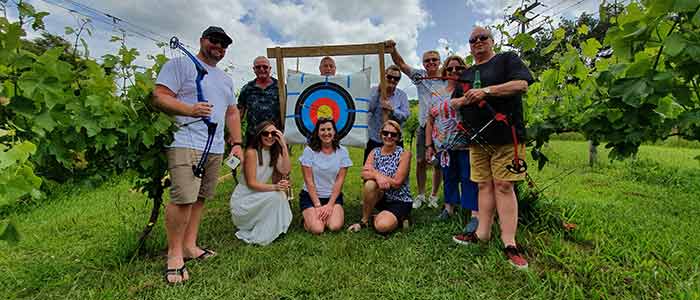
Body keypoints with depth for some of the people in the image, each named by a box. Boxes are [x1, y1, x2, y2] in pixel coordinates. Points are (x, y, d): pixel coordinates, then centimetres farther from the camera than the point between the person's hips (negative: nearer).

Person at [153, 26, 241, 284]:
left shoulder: (225, 79, 24)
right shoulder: (180, 64, 3)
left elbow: (232, 113, 25)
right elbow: (160, 97, -7)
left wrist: (237, 143, 16)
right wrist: (190, 110, -22)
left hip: (216, 149, 7)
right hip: (186, 145, -7)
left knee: (199, 198, 9)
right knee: (183, 199, -12)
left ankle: (189, 246, 21)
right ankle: (174, 254, 3)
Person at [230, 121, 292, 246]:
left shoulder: (274, 152, 3)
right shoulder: (251, 152, -18)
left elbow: (285, 171, -16)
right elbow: (251, 183, -22)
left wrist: (284, 146, -19)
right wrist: (275, 187, -35)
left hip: (259, 197, 7)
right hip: (243, 200, -6)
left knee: (280, 193, -19)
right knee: (274, 195, -27)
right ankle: (258, 238, -11)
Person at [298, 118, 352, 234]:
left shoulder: (342, 151, -3)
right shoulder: (309, 151, -8)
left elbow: (340, 180, -5)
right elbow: (309, 181, -9)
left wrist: (330, 205, -12)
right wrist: (318, 205, -13)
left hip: (333, 196, 2)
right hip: (311, 196, -1)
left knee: (335, 227, -22)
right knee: (317, 229, -21)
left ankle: (324, 214, 11)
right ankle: (310, 215, 12)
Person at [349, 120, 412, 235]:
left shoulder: (404, 154, -10)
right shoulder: (375, 152, 1)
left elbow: (397, 182, -17)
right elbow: (364, 174, -14)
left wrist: (373, 171, -16)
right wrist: (377, 176, -35)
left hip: (400, 201, -3)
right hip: (381, 198, 3)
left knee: (382, 226, -28)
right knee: (370, 184, -30)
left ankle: (400, 218, 7)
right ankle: (364, 221, -10)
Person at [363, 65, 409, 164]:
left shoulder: (402, 95, 4)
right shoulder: (374, 90, 3)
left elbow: (405, 116, -7)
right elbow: (369, 108, -13)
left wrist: (392, 110, -24)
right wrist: (379, 91, -18)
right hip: (373, 139, 0)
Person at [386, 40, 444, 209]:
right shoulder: (420, 76, 5)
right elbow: (401, 64, -2)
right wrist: (393, 50, -17)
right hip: (424, 126, 1)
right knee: (421, 161, 4)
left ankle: (434, 196, 22)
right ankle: (420, 195, 20)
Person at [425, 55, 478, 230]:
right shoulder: (437, 96, 13)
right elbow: (430, 122, 13)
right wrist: (428, 145, 8)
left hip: (465, 145, -4)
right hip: (443, 146, 4)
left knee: (468, 178, -3)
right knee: (449, 177, 15)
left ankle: (475, 215, 2)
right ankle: (449, 208, 28)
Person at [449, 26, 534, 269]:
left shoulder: (507, 59, 6)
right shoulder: (467, 73, 22)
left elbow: (522, 85, -10)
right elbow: (454, 102, 22)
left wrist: (486, 90, -17)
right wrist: (464, 100, -2)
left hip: (504, 135, -5)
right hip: (477, 138, 5)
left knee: (503, 186, -7)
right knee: (484, 186, 7)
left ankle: (509, 243, -1)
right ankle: (483, 233, 15)